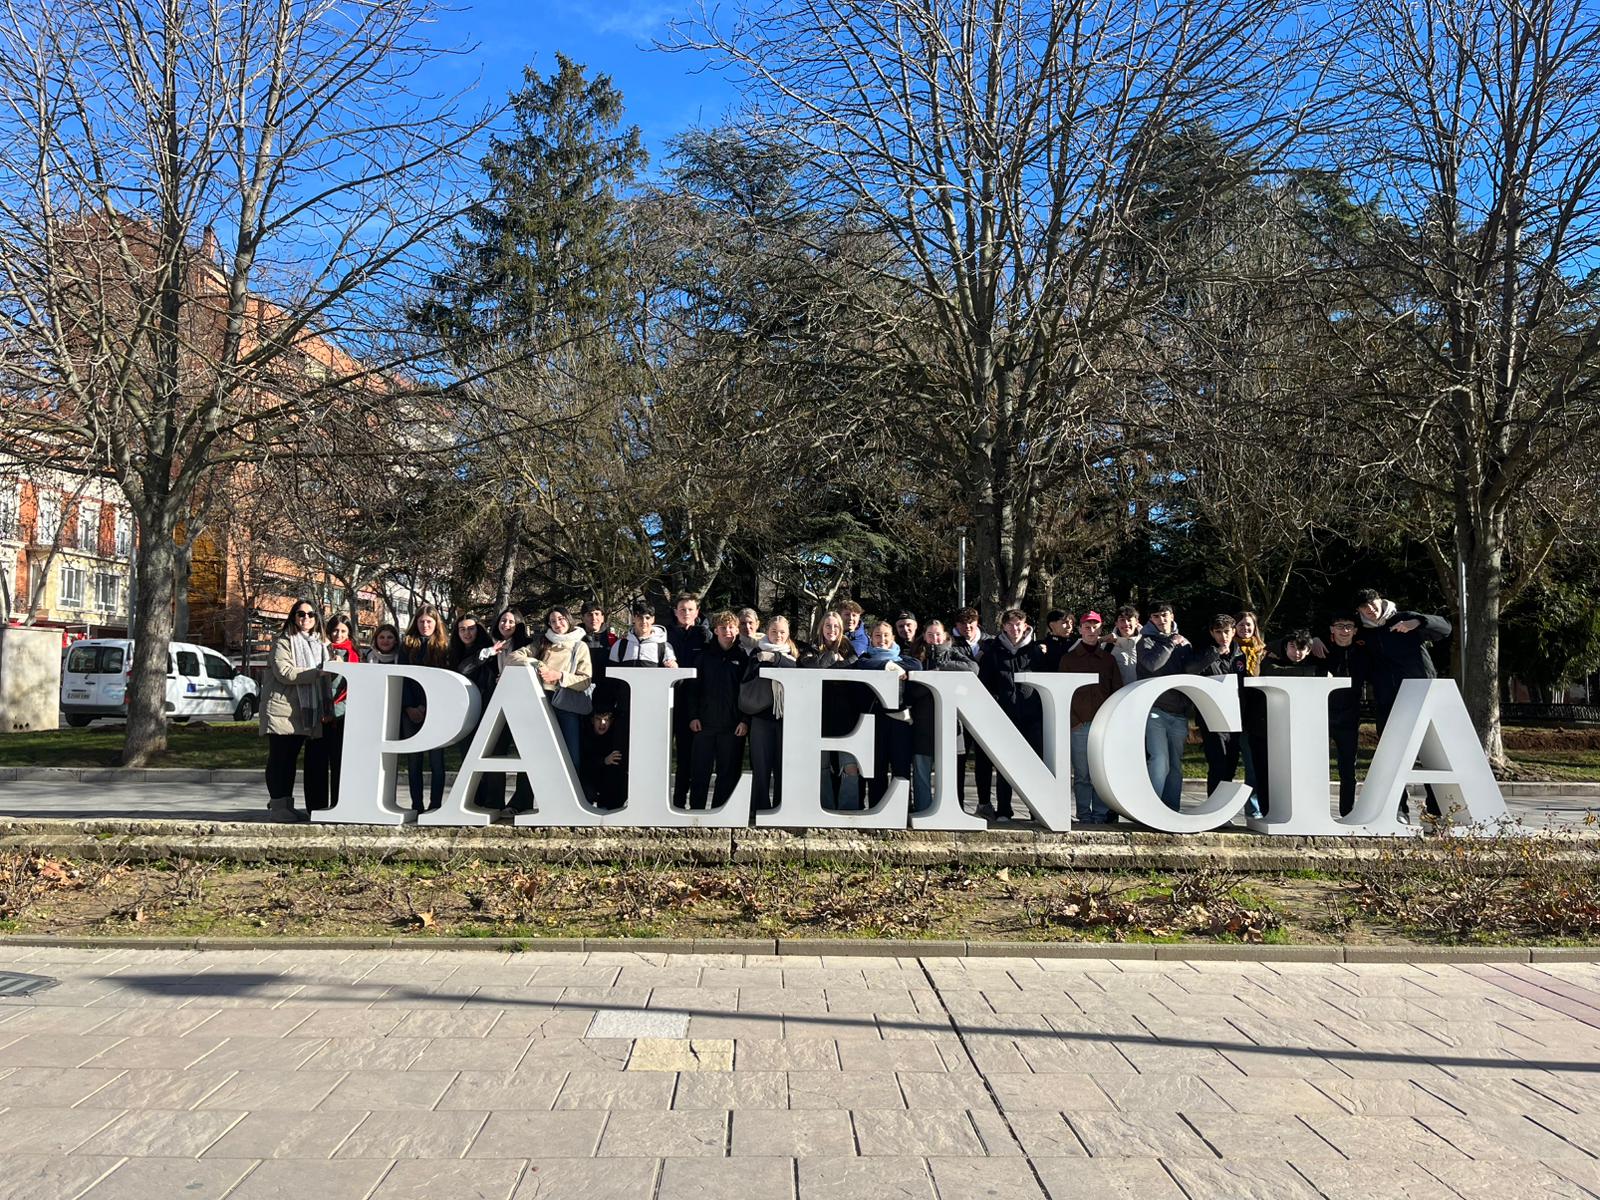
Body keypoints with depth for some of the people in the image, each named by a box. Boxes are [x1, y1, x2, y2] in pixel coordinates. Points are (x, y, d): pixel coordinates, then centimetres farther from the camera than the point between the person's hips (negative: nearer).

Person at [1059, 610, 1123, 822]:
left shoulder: (1109, 659, 12)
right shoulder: (1068, 659, 8)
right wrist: (1073, 721, -5)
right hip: (1079, 725, -1)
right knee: (1082, 775, 1)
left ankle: (1101, 815, 6)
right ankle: (1084, 816, 6)